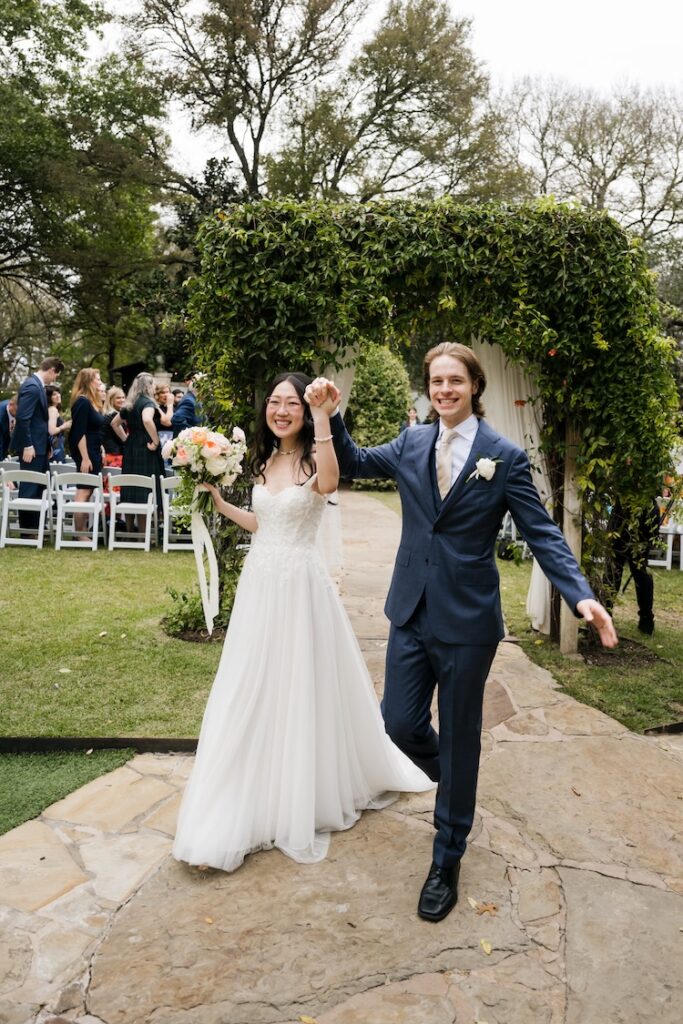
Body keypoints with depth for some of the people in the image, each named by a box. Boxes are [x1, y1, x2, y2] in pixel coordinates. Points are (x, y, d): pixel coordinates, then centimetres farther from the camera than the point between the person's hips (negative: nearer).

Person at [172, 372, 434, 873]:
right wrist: (219, 502, 13)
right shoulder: (265, 461, 10)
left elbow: (329, 483, -37)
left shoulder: (314, 460, -10)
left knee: (303, 688, 5)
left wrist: (323, 418, -43)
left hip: (299, 585, -7)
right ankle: (257, 803, 31)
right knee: (253, 692, 12)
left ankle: (307, 800, 26)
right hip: (259, 583, 7)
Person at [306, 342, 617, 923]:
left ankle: (447, 863, 29)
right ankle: (451, 780, 43)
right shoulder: (411, 444, 5)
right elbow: (354, 463, 16)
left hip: (467, 619, -3)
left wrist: (581, 594, -21)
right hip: (412, 613, 4)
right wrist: (330, 415, 0)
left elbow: (542, 533, -8)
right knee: (401, 724, 7)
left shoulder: (505, 457, -7)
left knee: (459, 741, 9)